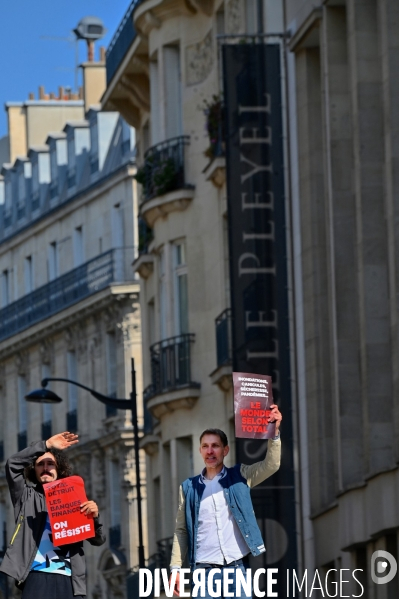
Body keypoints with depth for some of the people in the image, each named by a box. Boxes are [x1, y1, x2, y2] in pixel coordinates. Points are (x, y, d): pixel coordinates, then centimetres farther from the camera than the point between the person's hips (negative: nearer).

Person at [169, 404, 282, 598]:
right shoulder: (189, 487, 10)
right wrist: (175, 568, 1)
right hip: (204, 570, 0)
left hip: (237, 567, 0)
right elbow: (181, 531, 10)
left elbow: (271, 465, -3)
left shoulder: (240, 477, 10)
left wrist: (274, 431, -17)